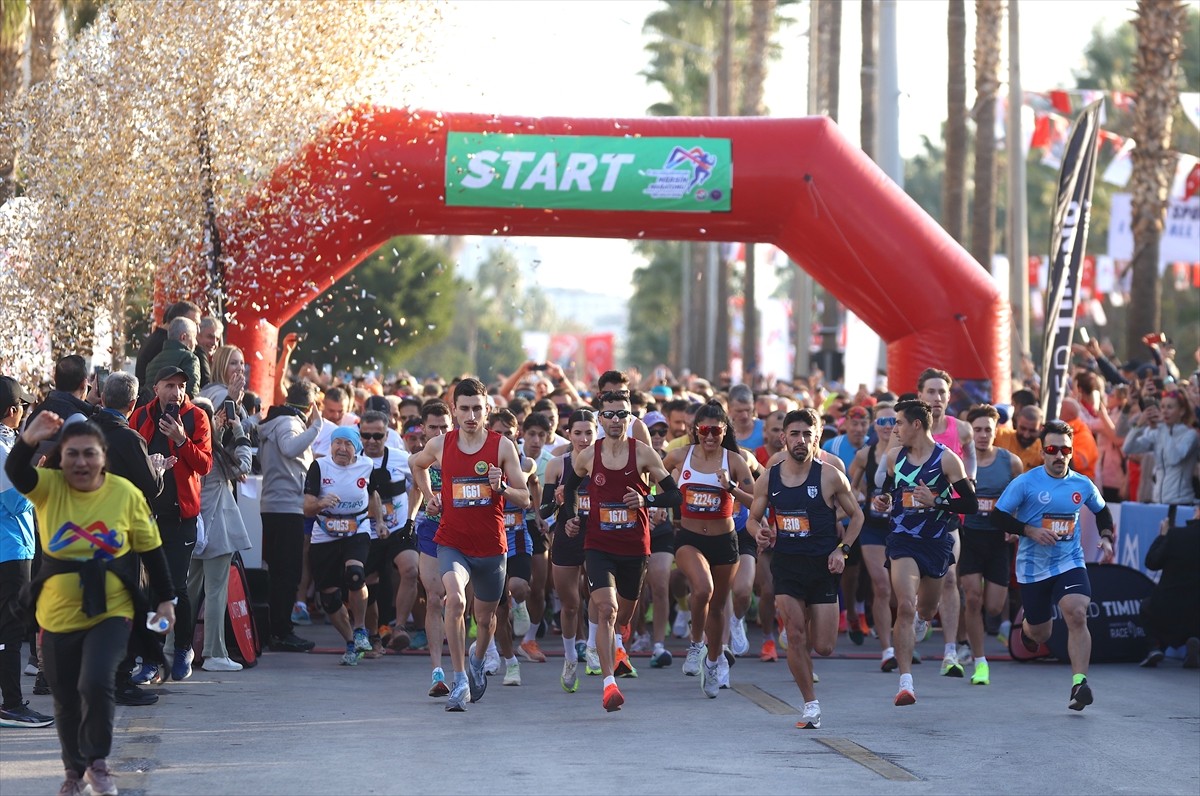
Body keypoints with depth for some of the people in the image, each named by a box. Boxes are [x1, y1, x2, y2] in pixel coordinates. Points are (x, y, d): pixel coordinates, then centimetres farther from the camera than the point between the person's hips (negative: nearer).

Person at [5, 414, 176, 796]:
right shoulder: (49, 487, -7)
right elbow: (15, 471, -27)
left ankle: (97, 761, 3)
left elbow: (151, 549, 3)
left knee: (96, 684, -20)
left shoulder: (127, 494, -7)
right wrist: (27, 441, -47)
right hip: (58, 614, 2)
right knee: (66, 701, 12)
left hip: (111, 611, -2)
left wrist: (166, 599, 3)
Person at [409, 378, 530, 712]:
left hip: (491, 546, 1)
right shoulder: (440, 446, -1)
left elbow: (525, 499, -2)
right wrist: (428, 496, 13)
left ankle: (477, 663, 49)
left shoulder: (503, 447, -5)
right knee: (455, 599, -28)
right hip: (452, 543, -1)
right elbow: (416, 463, 24)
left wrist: (500, 487, -20)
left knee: (485, 617, 16)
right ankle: (460, 681, -23)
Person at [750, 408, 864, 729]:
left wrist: (842, 549, -7)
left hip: (822, 566, -1)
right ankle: (811, 705, 4)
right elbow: (753, 517, 14)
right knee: (796, 637, -10)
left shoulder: (830, 477, -6)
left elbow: (856, 515, 5)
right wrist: (759, 531, -10)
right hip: (786, 563, 1)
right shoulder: (769, 480, 1)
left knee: (824, 647, -1)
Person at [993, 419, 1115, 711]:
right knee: (1040, 635, 10)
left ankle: (1079, 683, -24)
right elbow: (1000, 517, -7)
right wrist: (1031, 531, -18)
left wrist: (1106, 537, 5)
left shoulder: (1082, 485, 2)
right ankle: (1027, 628, 50)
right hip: (1033, 566, -1)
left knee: (1077, 614, -25)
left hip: (1070, 563, 1)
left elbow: (1101, 510, 21)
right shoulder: (1025, 483, -8)